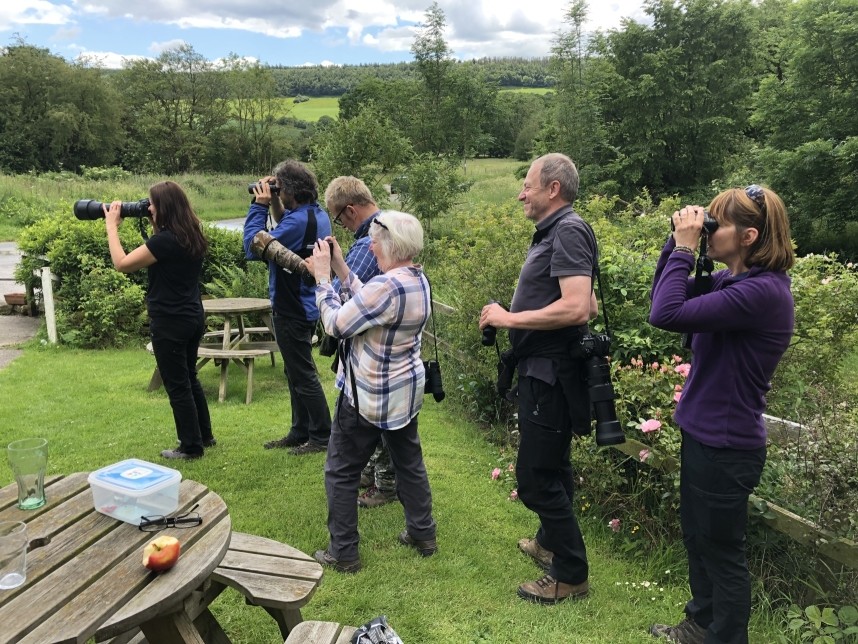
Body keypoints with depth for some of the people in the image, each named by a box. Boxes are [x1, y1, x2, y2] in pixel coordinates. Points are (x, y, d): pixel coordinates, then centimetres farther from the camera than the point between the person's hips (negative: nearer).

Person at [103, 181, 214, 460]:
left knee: (177, 386, 4)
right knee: (189, 379, 21)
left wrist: (112, 225, -6)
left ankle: (191, 446, 16)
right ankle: (205, 436, 32)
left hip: (170, 323, -9)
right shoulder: (191, 236, 5)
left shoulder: (165, 240, -22)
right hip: (193, 318, 9)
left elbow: (121, 264, -16)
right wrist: (154, 224, 10)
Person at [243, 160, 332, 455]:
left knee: (303, 375, 1)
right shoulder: (317, 214, 6)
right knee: (295, 372, 18)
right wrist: (275, 206, 4)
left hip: (293, 310, -10)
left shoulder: (299, 220, -24)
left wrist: (260, 205, -15)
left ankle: (321, 437, 12)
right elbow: (283, 235, 17)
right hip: (303, 305, 10)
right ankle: (300, 432, 29)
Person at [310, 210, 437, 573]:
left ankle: (343, 553, 18)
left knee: (341, 473, 7)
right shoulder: (419, 279, 1)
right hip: (406, 391, 9)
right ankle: (423, 535, 34)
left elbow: (336, 324, -21)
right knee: (409, 462, 21)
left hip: (370, 397, -9)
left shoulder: (387, 286, -28)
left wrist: (322, 277, -10)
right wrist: (340, 268, 5)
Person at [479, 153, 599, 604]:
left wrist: (510, 318, -21)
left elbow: (577, 307, -29)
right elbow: (589, 307, 18)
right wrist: (513, 317, 13)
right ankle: (551, 542, 44)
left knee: (536, 476, -2)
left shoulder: (568, 230, -17)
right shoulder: (554, 232, 13)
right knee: (551, 465, 24)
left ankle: (571, 574, 15)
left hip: (550, 372, -11)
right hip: (544, 368, 11)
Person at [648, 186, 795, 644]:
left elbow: (666, 314, -31)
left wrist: (685, 248, -21)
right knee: (697, 536, 25)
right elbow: (665, 298, 9)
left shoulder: (762, 292, -25)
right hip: (703, 432, 10)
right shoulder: (729, 280, 3)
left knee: (721, 549, 10)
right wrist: (677, 243, -2)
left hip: (726, 446, -9)